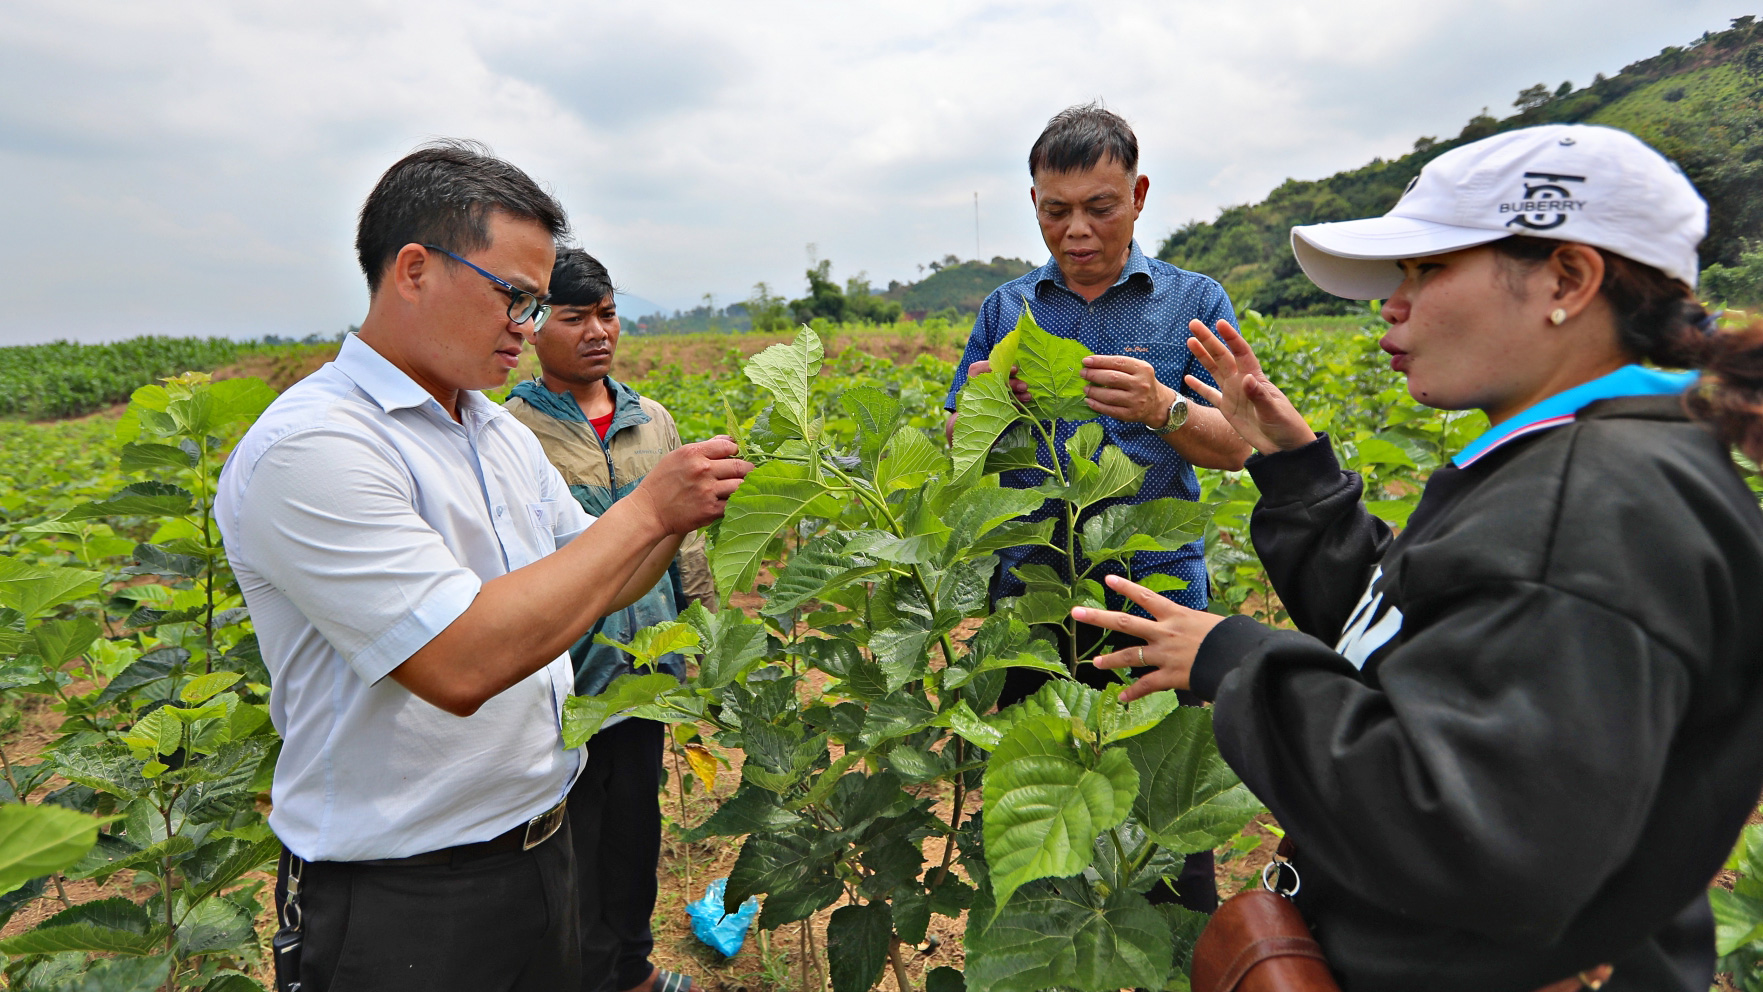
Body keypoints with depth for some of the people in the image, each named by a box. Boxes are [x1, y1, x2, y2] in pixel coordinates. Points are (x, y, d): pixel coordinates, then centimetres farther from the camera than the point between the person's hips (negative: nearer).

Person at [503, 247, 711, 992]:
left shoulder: (653, 421, 6)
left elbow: (684, 537, 12)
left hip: (648, 672, 5)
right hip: (564, 681, -5)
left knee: (637, 823, 22)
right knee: (572, 846, 11)